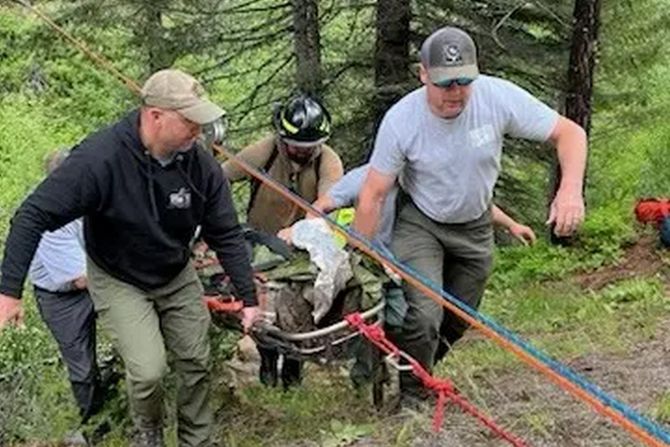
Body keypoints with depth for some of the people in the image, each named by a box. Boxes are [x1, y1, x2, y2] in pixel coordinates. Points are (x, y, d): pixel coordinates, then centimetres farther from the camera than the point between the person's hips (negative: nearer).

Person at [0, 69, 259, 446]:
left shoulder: (201, 164, -19)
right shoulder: (100, 159, -32)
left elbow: (227, 235, -7)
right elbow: (34, 216, -26)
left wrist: (249, 297, -6)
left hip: (177, 277, 4)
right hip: (119, 281, -4)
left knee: (197, 365, 8)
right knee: (148, 370, -15)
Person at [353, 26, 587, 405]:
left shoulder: (499, 97, -25)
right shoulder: (401, 120, -26)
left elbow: (570, 133, -18)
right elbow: (373, 195, -18)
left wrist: (571, 189, -37)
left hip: (474, 225, 3)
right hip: (420, 223, -3)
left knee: (459, 320, 14)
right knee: (425, 317, -19)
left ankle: (421, 375, 42)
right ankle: (410, 398, 6)